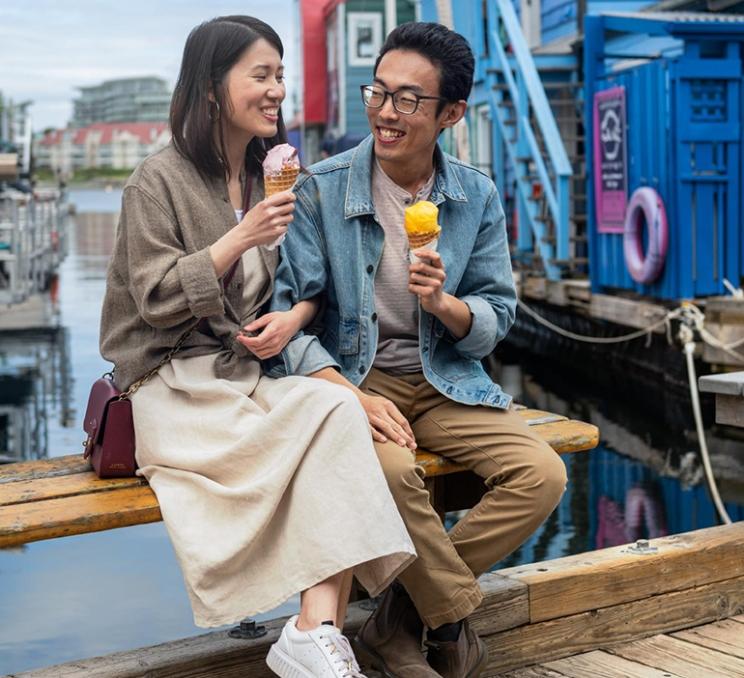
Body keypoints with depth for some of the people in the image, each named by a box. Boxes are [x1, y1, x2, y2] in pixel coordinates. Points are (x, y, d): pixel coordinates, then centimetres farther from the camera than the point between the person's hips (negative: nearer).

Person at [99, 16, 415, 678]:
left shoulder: (275, 177, 17)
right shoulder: (160, 181, -2)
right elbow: (156, 300, -9)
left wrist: (295, 313, -5)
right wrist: (242, 237, -18)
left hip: (250, 374, 6)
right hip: (176, 386, -5)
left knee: (338, 412, -28)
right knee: (335, 410, -28)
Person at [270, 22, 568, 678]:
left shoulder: (477, 197, 4)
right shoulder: (322, 189, -5)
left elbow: (496, 321, 5)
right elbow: (288, 310, -9)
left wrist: (443, 303, -19)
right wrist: (350, 396, -24)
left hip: (446, 381, 4)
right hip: (351, 378, -3)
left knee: (542, 475, -19)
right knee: (390, 468, -35)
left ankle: (396, 624, -7)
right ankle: (455, 625, -8)